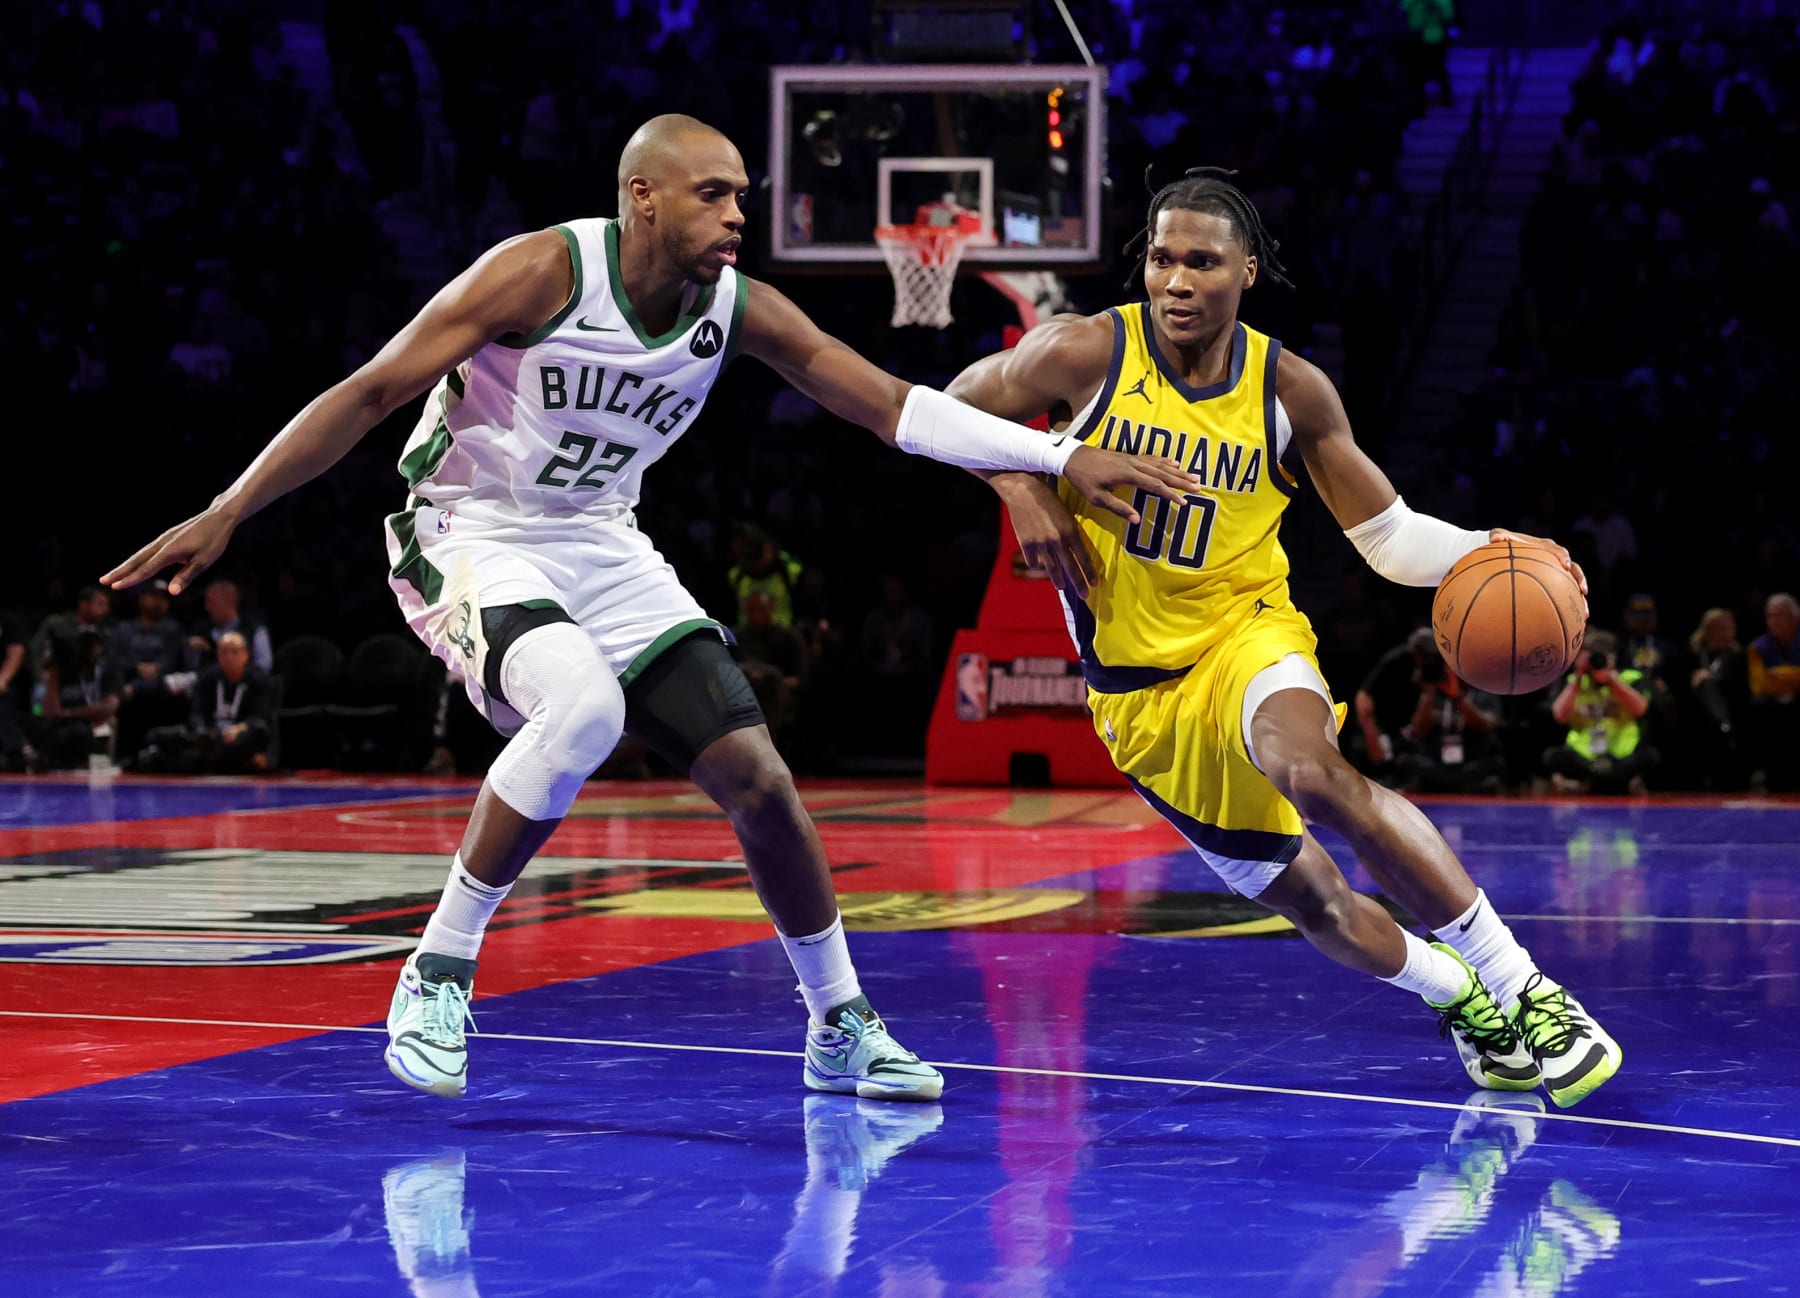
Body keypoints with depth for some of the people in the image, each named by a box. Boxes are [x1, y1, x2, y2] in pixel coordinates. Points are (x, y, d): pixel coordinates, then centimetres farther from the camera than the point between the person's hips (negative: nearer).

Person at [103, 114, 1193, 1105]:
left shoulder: (736, 306, -7)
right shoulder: (547, 271, -22)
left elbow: (892, 406, -3)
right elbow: (374, 391, -18)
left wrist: (1062, 457, -12)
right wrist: (226, 515, -22)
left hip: (603, 551, 6)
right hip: (471, 543, -5)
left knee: (756, 776, -2)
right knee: (582, 706, -35)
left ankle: (843, 1031, 17)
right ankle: (440, 973, -19)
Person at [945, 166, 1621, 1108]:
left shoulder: (1291, 391, -7)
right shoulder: (1084, 353, -10)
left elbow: (1389, 536, 0)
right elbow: (950, 411, 5)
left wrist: (1485, 554, -19)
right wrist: (1021, 490, -13)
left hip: (1246, 634, -1)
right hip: (1135, 685, 1)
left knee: (1313, 772, -36)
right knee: (1305, 899, 3)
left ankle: (1517, 986, -29)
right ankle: (1457, 998, 33)